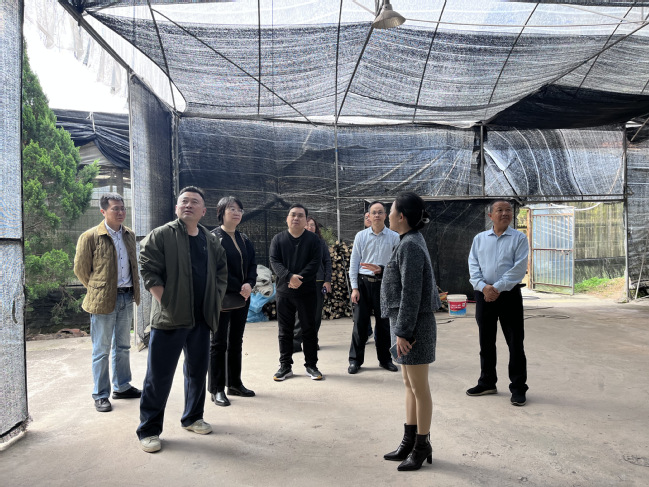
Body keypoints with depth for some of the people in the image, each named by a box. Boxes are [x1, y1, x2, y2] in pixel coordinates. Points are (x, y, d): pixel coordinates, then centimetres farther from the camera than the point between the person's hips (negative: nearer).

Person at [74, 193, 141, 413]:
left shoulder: (129, 235, 7)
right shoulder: (90, 237, -10)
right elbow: (80, 269, -3)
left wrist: (133, 290, 13)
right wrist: (97, 290, 2)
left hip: (127, 297, 6)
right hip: (103, 300, -5)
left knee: (123, 346, 16)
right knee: (101, 350, 4)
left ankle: (122, 387, 30)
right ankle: (100, 395, 16)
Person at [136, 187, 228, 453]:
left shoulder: (212, 241, 11)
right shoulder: (160, 236, -5)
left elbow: (221, 273, 17)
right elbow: (149, 272, -9)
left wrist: (214, 302, 7)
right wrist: (166, 303, -13)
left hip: (201, 318, 6)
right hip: (169, 318, -5)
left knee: (198, 370, 16)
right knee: (159, 376, 2)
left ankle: (192, 418, 34)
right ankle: (149, 430, 16)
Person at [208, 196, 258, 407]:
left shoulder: (244, 239, 12)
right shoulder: (214, 237, -9)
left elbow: (253, 264, 9)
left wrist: (249, 284, -10)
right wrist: (239, 288, -16)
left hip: (242, 297, 7)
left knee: (236, 341, 14)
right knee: (219, 343, 1)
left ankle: (234, 383, 25)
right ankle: (217, 389, 9)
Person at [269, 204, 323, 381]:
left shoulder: (313, 239, 3)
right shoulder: (278, 239, 6)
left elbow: (315, 262, -7)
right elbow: (274, 261, -5)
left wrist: (300, 278, -19)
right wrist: (289, 277, -21)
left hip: (307, 291, -1)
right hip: (284, 292, 1)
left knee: (309, 330, 7)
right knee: (285, 331, 8)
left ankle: (311, 365, 19)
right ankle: (285, 366, 20)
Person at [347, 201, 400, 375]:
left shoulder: (394, 237, 1)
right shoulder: (361, 236, 3)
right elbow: (353, 263, 2)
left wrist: (381, 269, -16)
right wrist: (354, 287, -3)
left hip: (383, 283, 0)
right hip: (363, 282, 0)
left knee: (384, 323, 10)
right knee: (360, 322, 2)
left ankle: (385, 359, 24)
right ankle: (355, 360, 14)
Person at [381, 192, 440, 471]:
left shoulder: (410, 245, -17)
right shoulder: (411, 242, 12)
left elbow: (411, 292, -21)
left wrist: (403, 331, -20)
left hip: (412, 324, -10)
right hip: (405, 324, 10)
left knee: (419, 388, 3)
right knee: (409, 385, 16)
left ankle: (422, 448, 17)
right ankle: (409, 442, 28)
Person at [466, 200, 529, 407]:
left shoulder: (519, 238, -1)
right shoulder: (479, 239, 9)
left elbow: (519, 268, -11)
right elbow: (473, 266, 2)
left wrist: (497, 288, -17)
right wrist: (483, 287, -14)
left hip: (509, 295, -3)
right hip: (484, 295, 4)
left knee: (515, 343, 1)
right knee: (486, 342, 14)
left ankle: (518, 388, 13)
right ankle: (487, 383, 28)